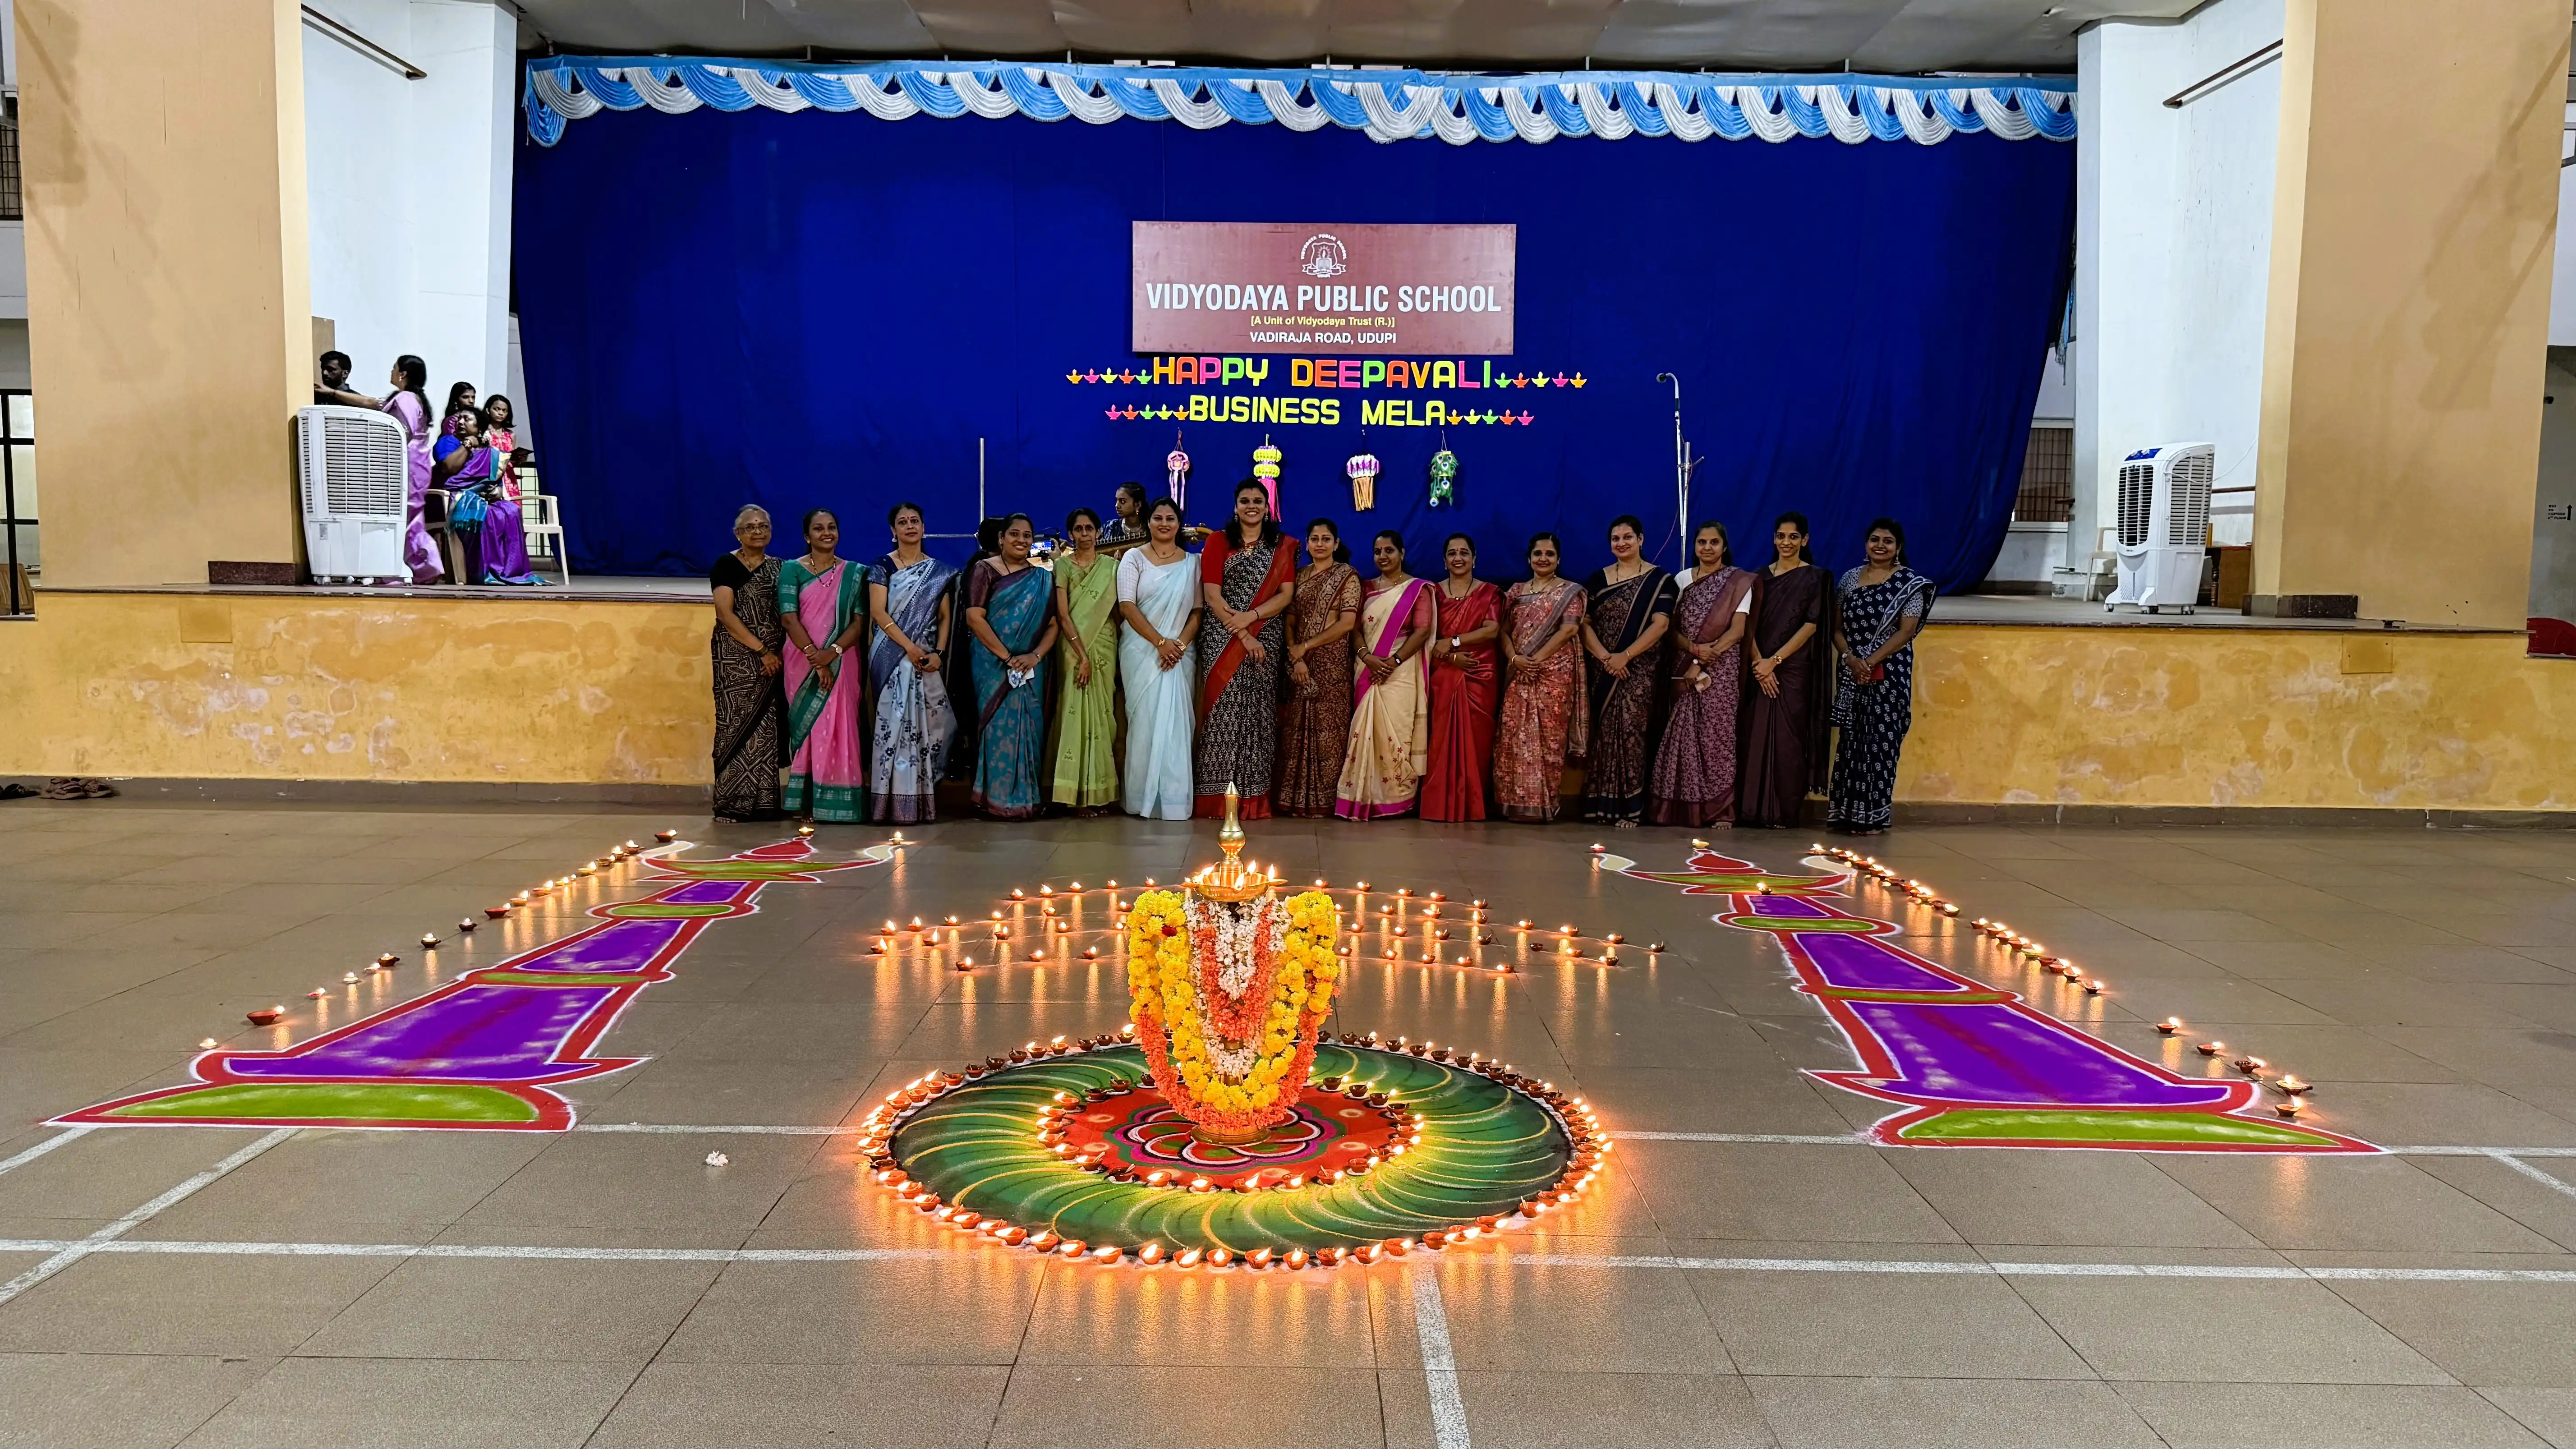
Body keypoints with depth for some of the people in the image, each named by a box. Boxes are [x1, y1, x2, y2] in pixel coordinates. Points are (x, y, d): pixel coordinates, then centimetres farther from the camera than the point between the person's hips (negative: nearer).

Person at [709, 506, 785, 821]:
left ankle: (763, 801, 6)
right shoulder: (726, 565, 0)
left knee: (767, 727, 2)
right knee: (737, 724, -5)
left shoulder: (778, 568, 15)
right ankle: (732, 803, -1)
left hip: (773, 660, 4)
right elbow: (726, 614, -9)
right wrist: (761, 649, -13)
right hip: (736, 658, -4)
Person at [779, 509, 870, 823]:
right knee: (806, 728, 0)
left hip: (841, 663, 1)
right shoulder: (792, 569, 3)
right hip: (802, 662, -1)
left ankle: (837, 803, 3)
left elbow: (859, 620, 0)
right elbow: (790, 618, -7)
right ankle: (806, 803, 4)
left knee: (838, 730, -1)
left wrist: (833, 652, -15)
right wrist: (814, 657, -17)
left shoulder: (854, 573, 8)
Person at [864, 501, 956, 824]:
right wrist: (910, 648, -15)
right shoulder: (883, 567, 2)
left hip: (928, 659, 3)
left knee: (927, 725, 1)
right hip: (892, 657, -3)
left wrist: (938, 653, -6)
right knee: (894, 722, -8)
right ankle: (895, 803, -6)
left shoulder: (937, 570, 12)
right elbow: (879, 613, -7)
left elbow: (945, 617, 9)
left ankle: (923, 801, 7)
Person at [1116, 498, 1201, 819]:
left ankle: (1175, 798, 4)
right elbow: (1127, 606, -5)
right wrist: (1161, 642, -13)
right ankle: (1144, 796, 0)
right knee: (1145, 720, -5)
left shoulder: (1192, 563, 11)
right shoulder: (1134, 558, 4)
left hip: (1180, 652, 2)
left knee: (1176, 722, -2)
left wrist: (1180, 644, -10)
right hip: (1142, 651, -2)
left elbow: (1198, 611, 7)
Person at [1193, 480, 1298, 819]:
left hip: (1266, 639, 2)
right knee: (1224, 708, -8)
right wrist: (1243, 636, -12)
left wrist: (1251, 617, -13)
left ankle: (1254, 796, 3)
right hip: (1222, 638, -2)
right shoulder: (1218, 542, 5)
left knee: (1257, 712, -1)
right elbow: (1212, 595, -3)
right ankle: (1219, 796, -5)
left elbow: (1287, 594, 3)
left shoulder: (1282, 547, 12)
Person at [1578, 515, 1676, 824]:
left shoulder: (1658, 579, 3)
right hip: (1602, 670, 3)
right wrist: (1605, 657, -11)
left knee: (1632, 731, -7)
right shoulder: (1597, 579, 11)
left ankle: (1630, 805, -4)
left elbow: (1660, 624, -7)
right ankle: (1602, 803, 3)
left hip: (1640, 670, -3)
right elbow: (1584, 623, 4)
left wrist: (1626, 656, -16)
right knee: (1603, 733, 0)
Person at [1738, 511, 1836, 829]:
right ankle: (1754, 809, 6)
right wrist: (1759, 663, -10)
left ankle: (1785, 811, 2)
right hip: (1759, 668, 3)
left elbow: (1811, 626, -6)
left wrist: (1775, 660, -13)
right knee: (1755, 737, 1)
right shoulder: (1760, 576, 12)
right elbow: (1750, 624, 5)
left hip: (1794, 668, -3)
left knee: (1787, 739, -4)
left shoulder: (1815, 578, 2)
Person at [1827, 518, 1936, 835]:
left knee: (1880, 742, -3)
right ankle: (1845, 812, 9)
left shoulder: (1910, 583, -1)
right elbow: (1837, 627, 9)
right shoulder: (1850, 578, 11)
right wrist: (1850, 658, -9)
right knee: (1850, 740, 4)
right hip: (1851, 672, 4)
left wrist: (1871, 661, -16)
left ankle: (1873, 816, 3)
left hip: (1889, 673, -4)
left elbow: (1906, 632, -9)